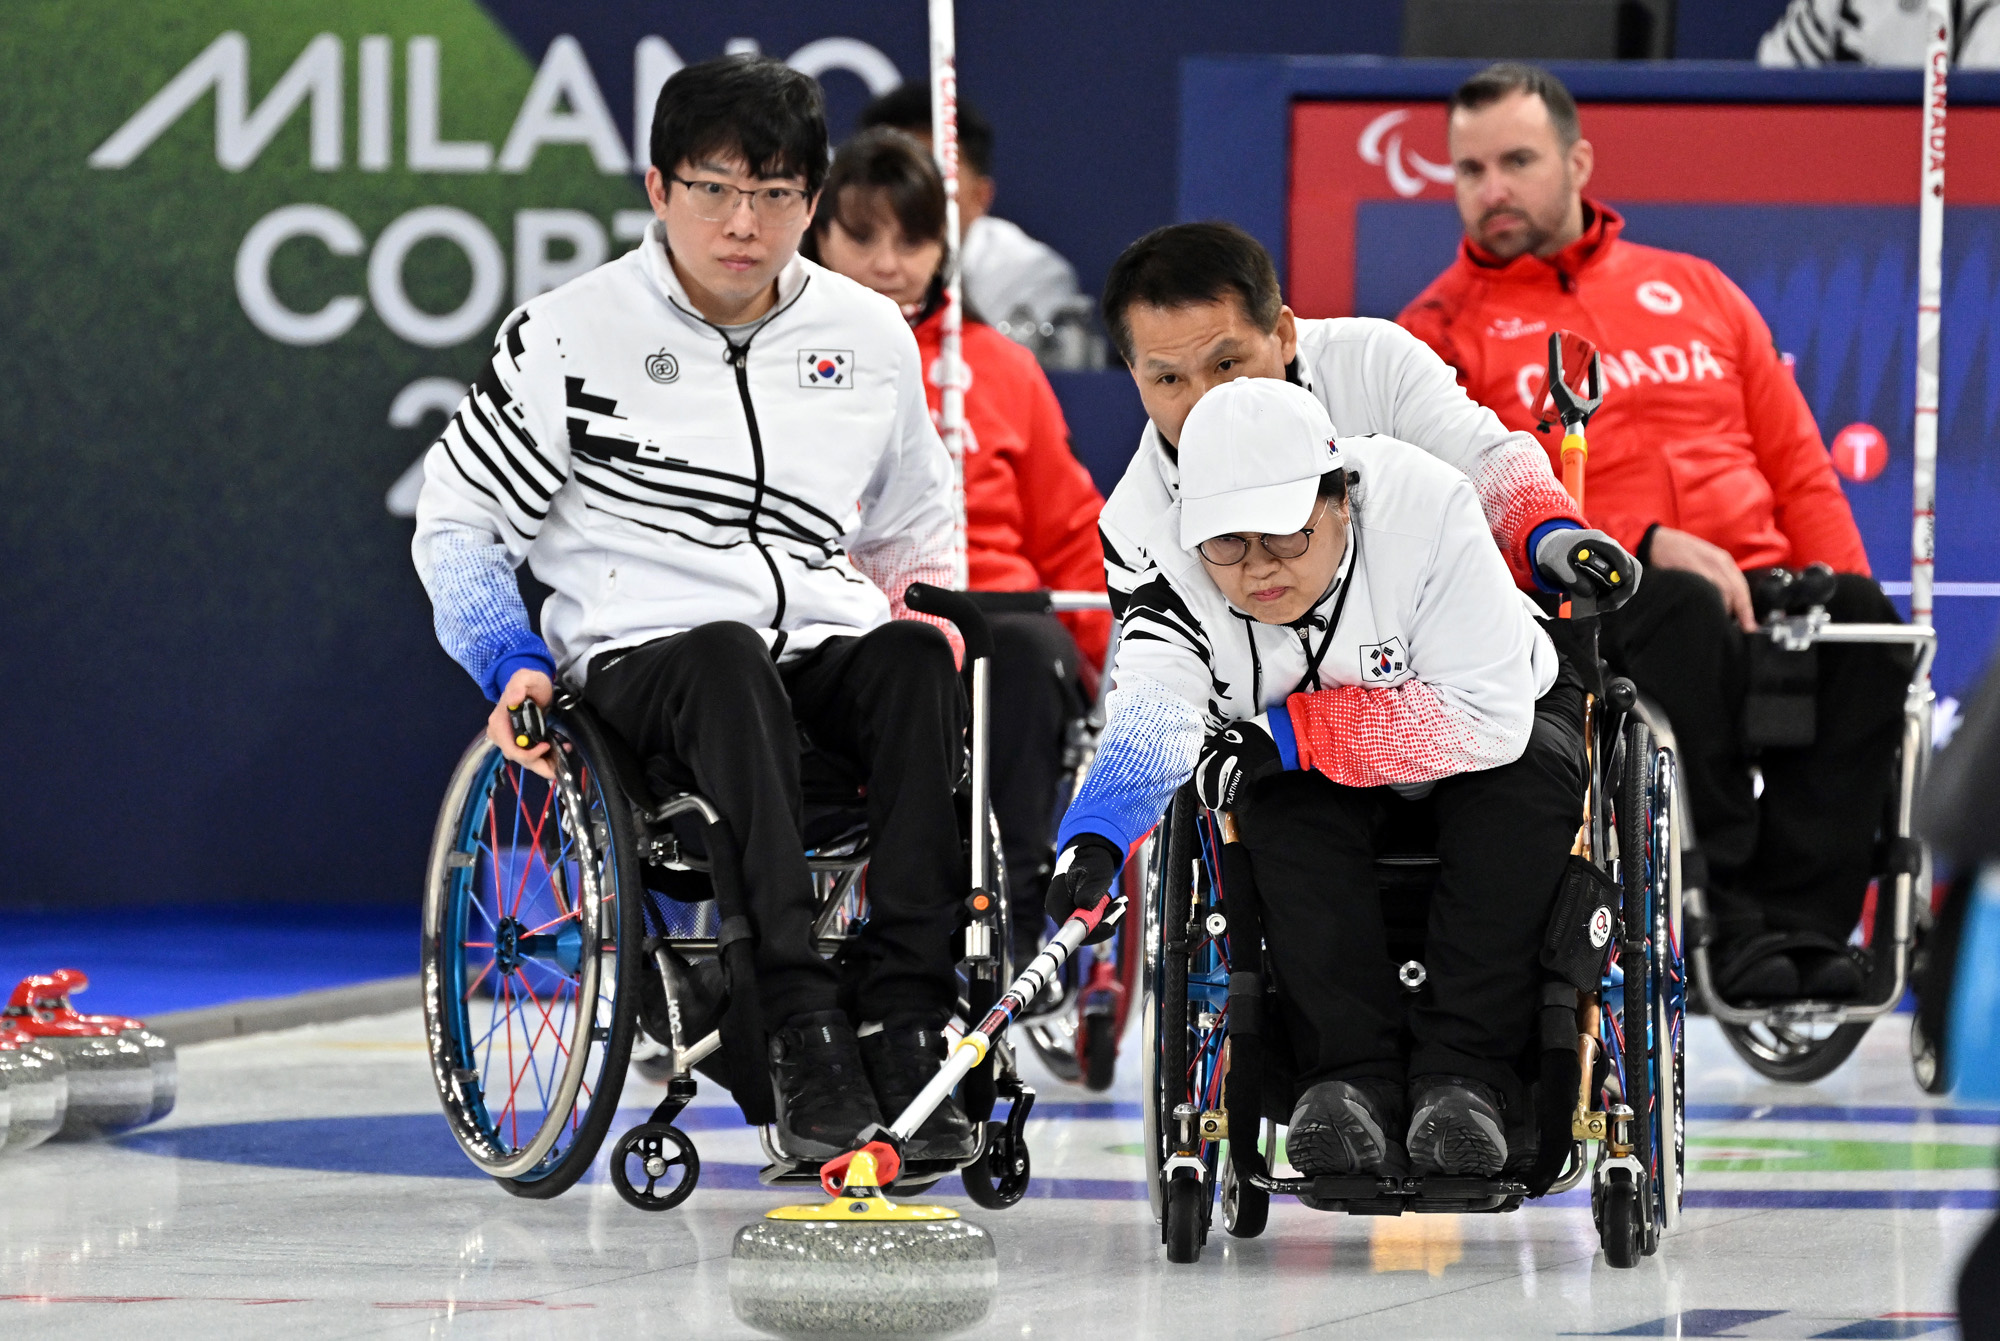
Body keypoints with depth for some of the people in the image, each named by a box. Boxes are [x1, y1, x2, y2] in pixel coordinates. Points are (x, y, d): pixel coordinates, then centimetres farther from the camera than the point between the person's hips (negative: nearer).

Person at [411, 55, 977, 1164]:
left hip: (823, 657, 3)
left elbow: (914, 531, 27)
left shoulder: (870, 337, 12)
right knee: (727, 658, -39)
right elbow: (457, 522, 7)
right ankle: (802, 1040, -48)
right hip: (641, 667, -3)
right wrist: (514, 665, -8)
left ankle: (905, 1023, -37)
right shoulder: (572, 335, 1)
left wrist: (925, 605, 7)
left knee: (918, 661, -32)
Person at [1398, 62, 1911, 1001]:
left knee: (1860, 617, -29)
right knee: (1684, 615, -38)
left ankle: (1797, 920, -34)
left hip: (1757, 587, 4)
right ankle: (1729, 922, -38)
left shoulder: (1695, 291, 23)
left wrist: (1843, 601, 1)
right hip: (1582, 607, -4)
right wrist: (1646, 545, -18)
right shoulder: (1443, 333, 11)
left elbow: (1798, 466, 20)